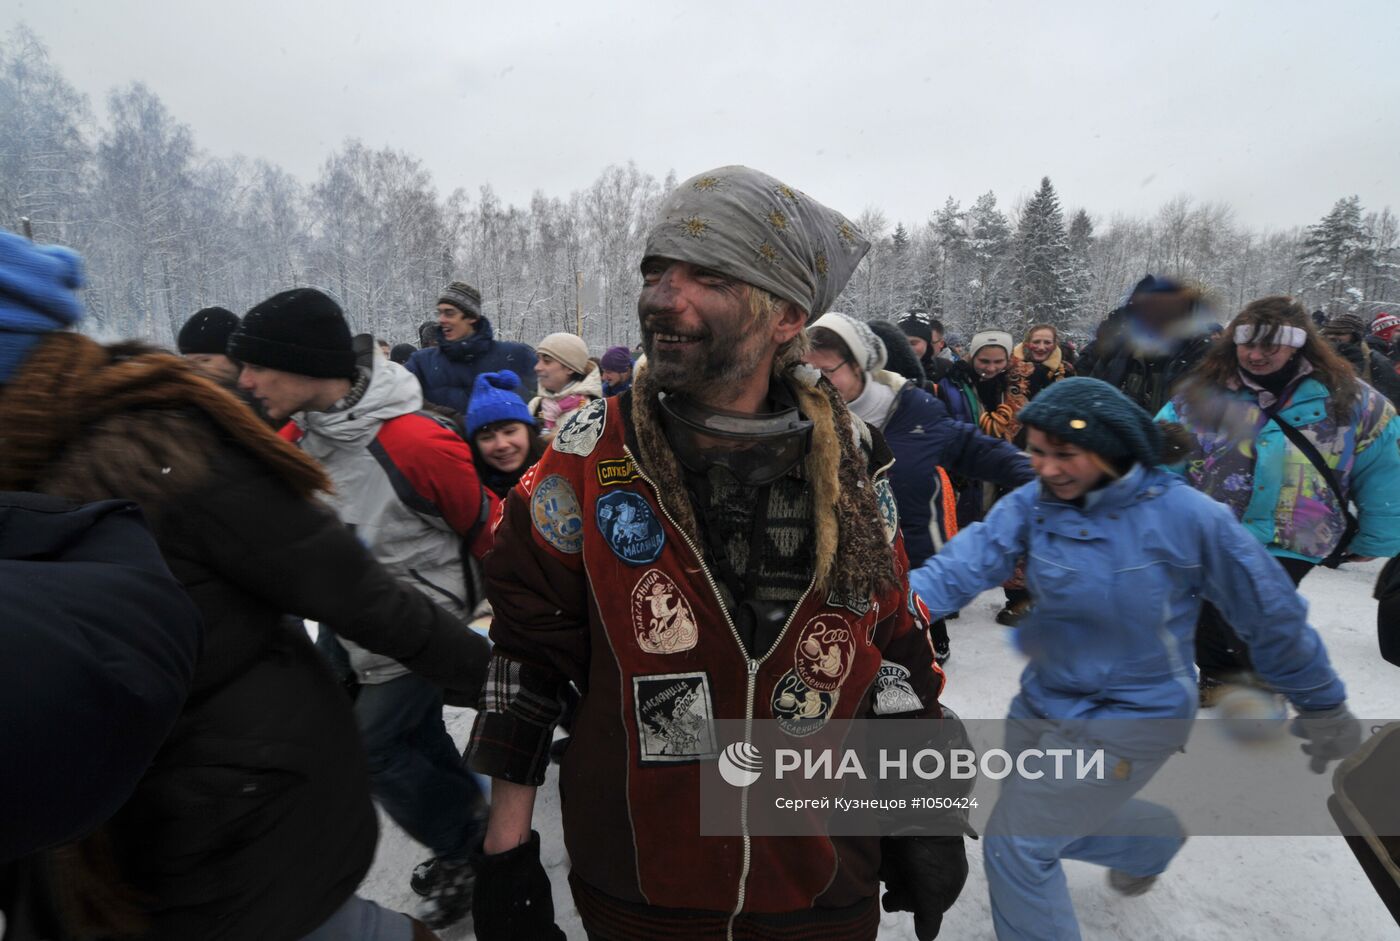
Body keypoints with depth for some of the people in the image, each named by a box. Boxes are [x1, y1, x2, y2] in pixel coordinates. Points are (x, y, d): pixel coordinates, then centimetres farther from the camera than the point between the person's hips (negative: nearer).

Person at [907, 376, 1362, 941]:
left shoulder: (1188, 516, -20)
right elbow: (965, 563, -27)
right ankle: (1152, 836, 54)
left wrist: (1322, 704, 4)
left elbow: (1269, 611, -8)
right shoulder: (1031, 505, -13)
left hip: (1131, 719, -5)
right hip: (1043, 702, 5)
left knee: (1015, 846, -5)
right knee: (1047, 824, 25)